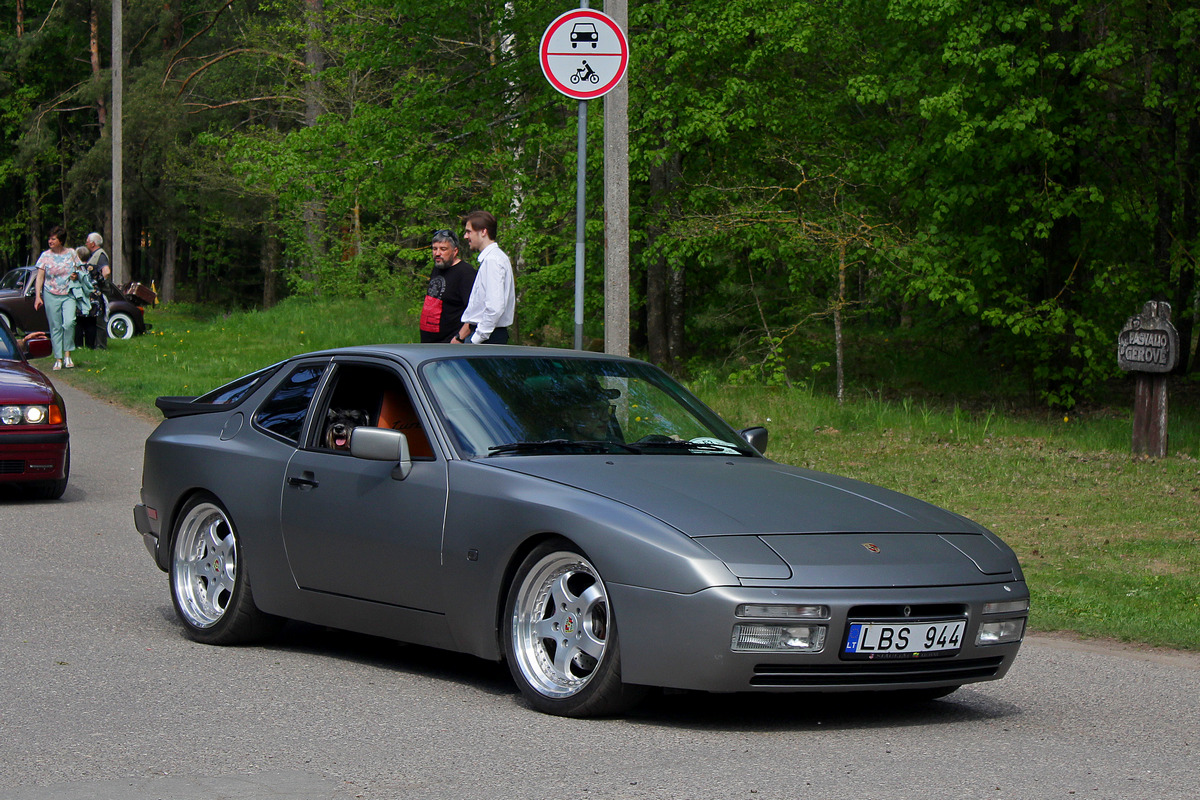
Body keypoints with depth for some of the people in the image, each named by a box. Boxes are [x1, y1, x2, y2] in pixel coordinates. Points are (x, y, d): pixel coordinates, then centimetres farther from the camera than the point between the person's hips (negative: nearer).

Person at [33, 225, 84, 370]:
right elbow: (39, 277, 1)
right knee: (55, 327, 2)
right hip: (51, 295, 1)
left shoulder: (71, 253, 4)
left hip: (69, 294, -1)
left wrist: (77, 275, -7)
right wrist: (37, 296, -8)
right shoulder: (45, 256, 2)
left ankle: (67, 354, -6)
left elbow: (80, 270, 16)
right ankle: (58, 359, 8)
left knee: (69, 322, -20)